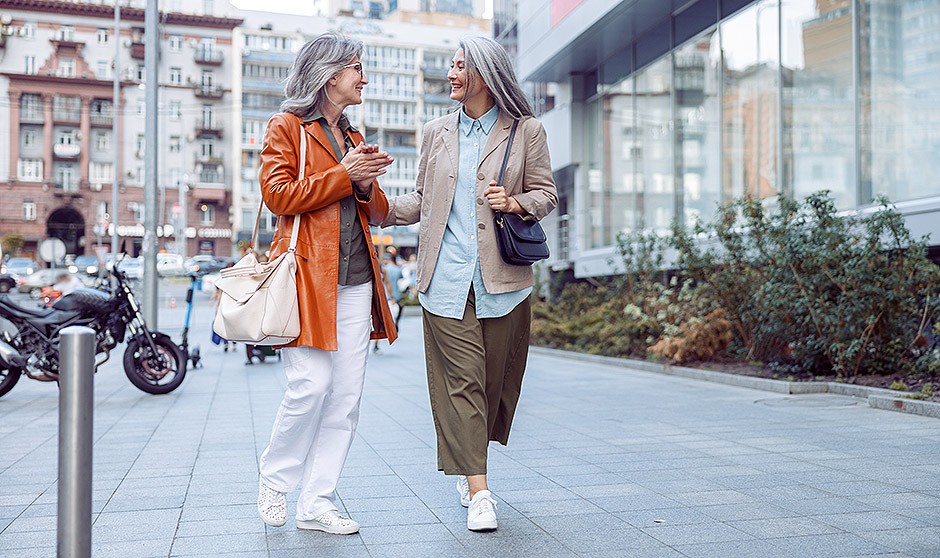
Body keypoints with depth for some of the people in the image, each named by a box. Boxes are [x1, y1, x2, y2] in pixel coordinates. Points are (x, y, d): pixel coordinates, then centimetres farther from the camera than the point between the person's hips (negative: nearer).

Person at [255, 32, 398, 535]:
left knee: (347, 396, 1)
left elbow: (378, 214, 22)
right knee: (311, 385, -13)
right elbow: (277, 195, -9)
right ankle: (274, 478, 13)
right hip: (307, 274, -6)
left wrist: (366, 185, 1)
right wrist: (343, 175, -8)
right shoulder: (286, 127, 5)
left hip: (356, 281, 6)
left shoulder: (354, 138, 24)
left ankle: (317, 504, 10)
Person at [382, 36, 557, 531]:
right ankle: (477, 491, -2)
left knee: (493, 377, 6)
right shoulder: (436, 133, 13)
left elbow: (545, 194, 8)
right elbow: (421, 200, 16)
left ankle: (469, 471, 27)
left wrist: (515, 202, -11)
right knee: (460, 378, -5)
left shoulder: (526, 131, 6)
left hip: (502, 277, -1)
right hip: (446, 276, 1)